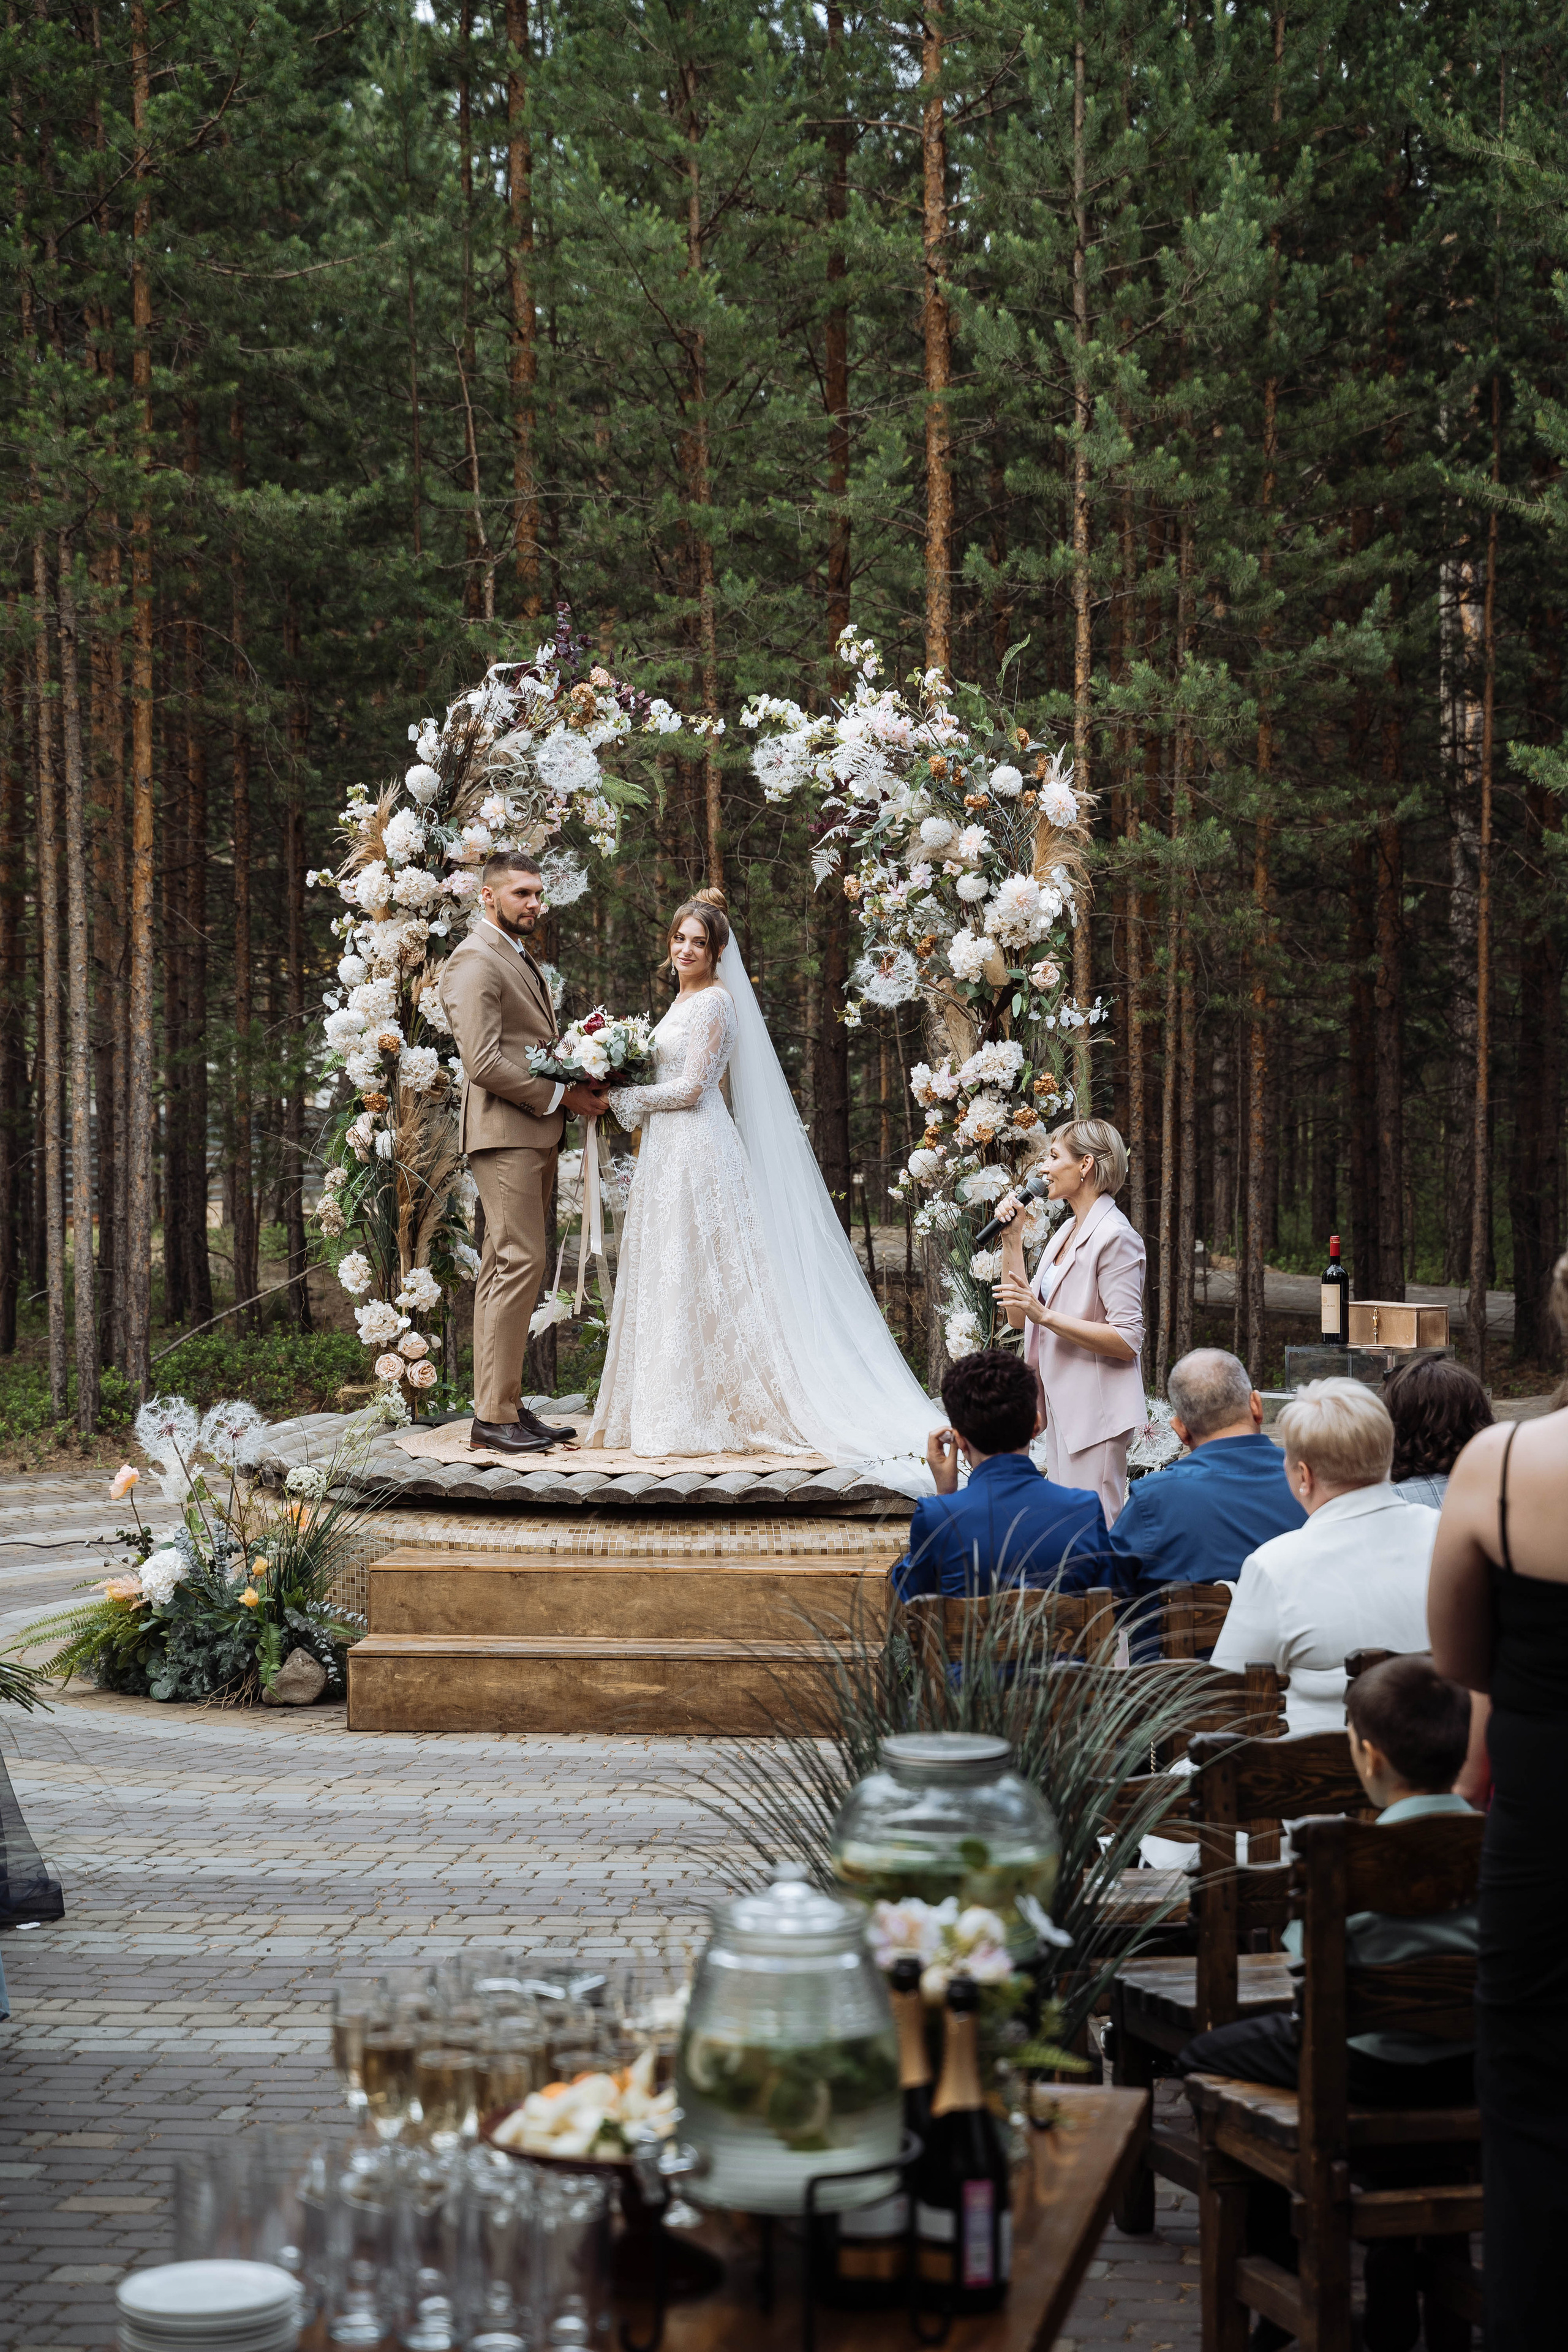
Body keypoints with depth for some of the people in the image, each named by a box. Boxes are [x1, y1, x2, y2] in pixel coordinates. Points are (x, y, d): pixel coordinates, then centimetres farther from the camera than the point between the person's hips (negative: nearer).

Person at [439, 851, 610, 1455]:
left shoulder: (520, 959, 22)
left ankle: (506, 1406, 13)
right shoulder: (475, 961, -10)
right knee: (519, 1261, -14)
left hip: (535, 1133, 10)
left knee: (508, 1269, 10)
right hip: (504, 1131, -10)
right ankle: (493, 1417, -13)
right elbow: (484, 1062, -19)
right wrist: (562, 1096, -14)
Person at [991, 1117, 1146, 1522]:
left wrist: (1046, 1315, -23)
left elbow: (1127, 1340, -19)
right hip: (1063, 1406, 10)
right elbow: (1019, 1317, 13)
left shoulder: (1114, 1237, -14)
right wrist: (1011, 1238, 7)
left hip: (1097, 1409, -10)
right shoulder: (1067, 1231, 14)